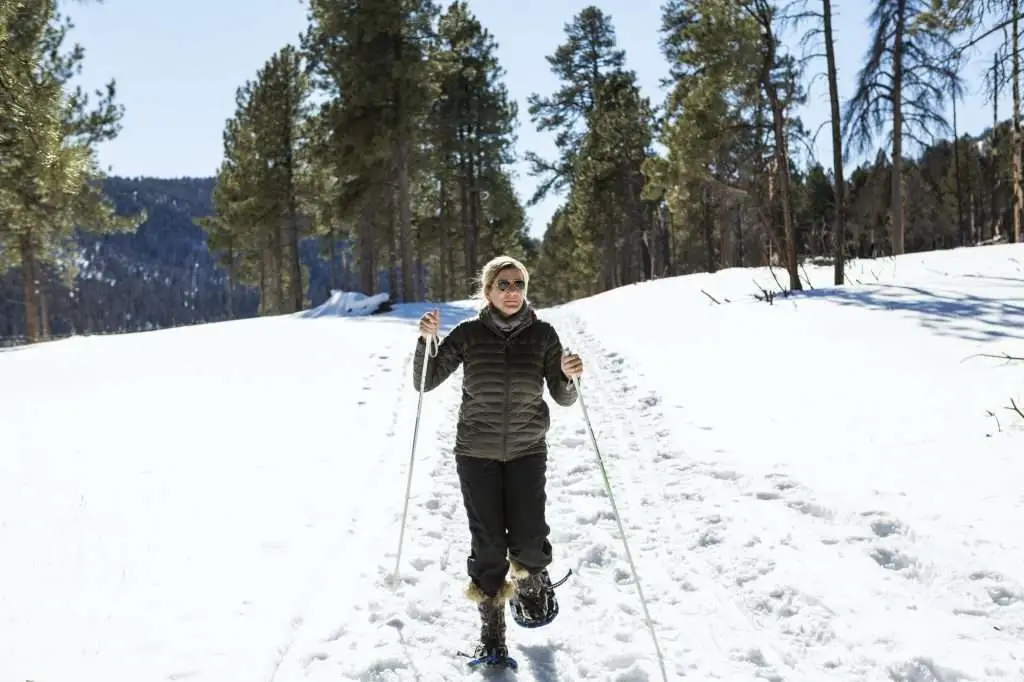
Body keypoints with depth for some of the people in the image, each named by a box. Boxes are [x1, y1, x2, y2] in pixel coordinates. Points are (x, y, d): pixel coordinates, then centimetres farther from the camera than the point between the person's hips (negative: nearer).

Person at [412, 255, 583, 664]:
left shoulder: (542, 334, -3)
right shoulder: (469, 334, -5)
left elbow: (562, 397, -1)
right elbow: (425, 383, -4)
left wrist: (569, 377, -22)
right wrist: (426, 340, -19)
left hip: (527, 452, 1)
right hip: (477, 453, 0)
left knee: (528, 541, -5)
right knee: (488, 545, 1)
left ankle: (532, 582, 31)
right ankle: (491, 628, 20)